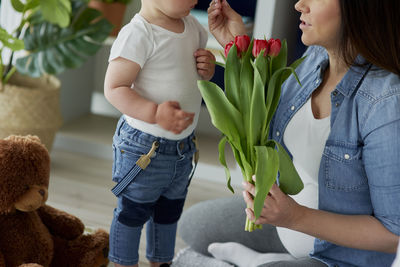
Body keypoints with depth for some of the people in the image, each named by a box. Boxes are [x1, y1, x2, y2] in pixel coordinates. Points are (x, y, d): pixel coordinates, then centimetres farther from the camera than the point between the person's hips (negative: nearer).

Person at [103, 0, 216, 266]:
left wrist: (207, 69, -4)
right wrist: (155, 113, -35)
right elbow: (114, 88, -24)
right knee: (133, 211, 9)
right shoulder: (138, 34, -23)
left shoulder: (191, 26, 3)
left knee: (169, 211, 22)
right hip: (144, 147, -7)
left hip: (183, 148, 8)